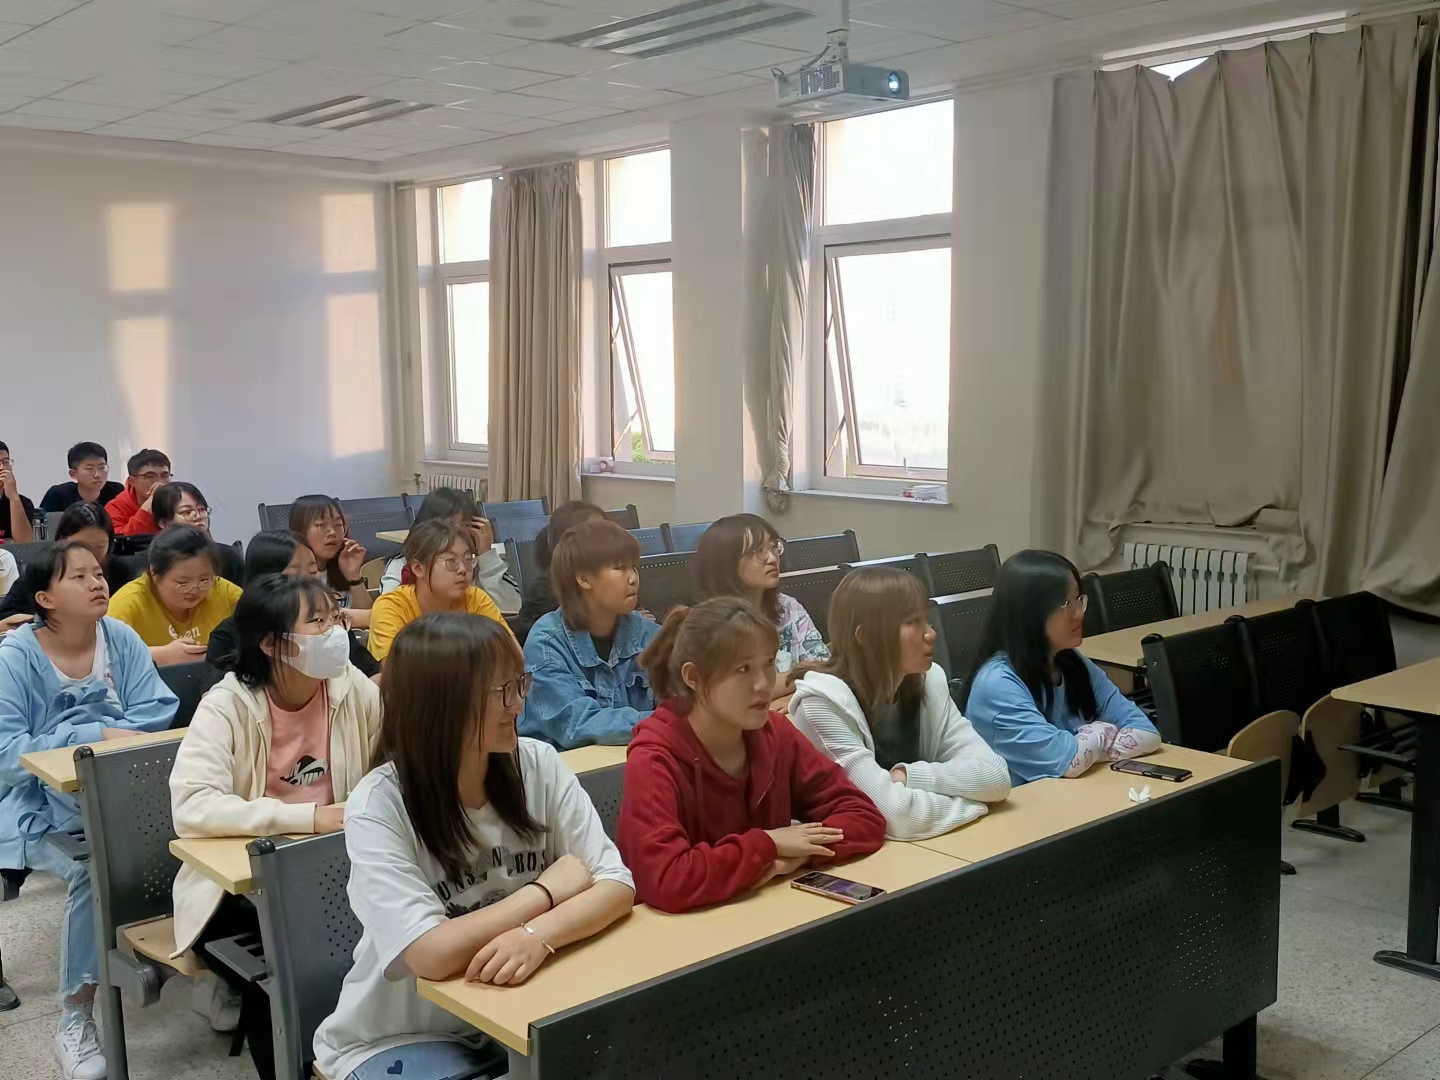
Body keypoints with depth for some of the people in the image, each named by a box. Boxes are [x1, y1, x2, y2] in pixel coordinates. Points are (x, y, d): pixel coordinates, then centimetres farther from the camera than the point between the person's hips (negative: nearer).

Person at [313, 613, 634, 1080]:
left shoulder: (538, 764, -7)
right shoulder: (378, 806, -19)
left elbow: (616, 884, -12)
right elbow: (434, 954, -27)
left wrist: (539, 934, -31)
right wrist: (549, 889, -16)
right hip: (401, 1037, -4)